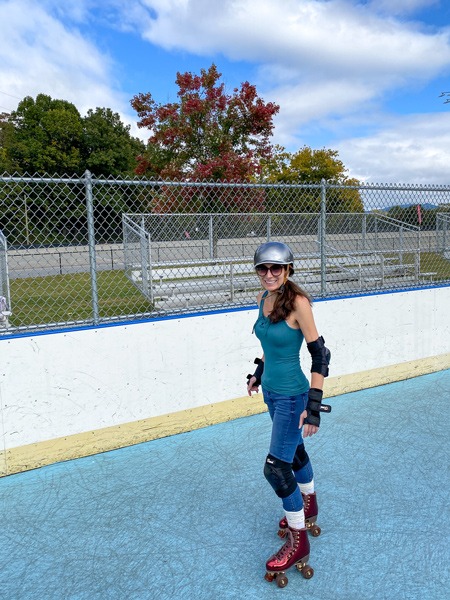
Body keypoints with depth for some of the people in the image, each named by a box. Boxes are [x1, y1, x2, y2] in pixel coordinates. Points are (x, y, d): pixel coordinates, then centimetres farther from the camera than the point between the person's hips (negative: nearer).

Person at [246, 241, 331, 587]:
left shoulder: (297, 302, -21)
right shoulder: (264, 298, 1)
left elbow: (320, 356, -20)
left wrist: (313, 406, -21)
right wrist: (259, 373, 23)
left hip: (292, 396, -8)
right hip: (271, 391, 8)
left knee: (276, 468, -4)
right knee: (294, 450, 24)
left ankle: (298, 543, 17)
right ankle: (308, 512, 47)